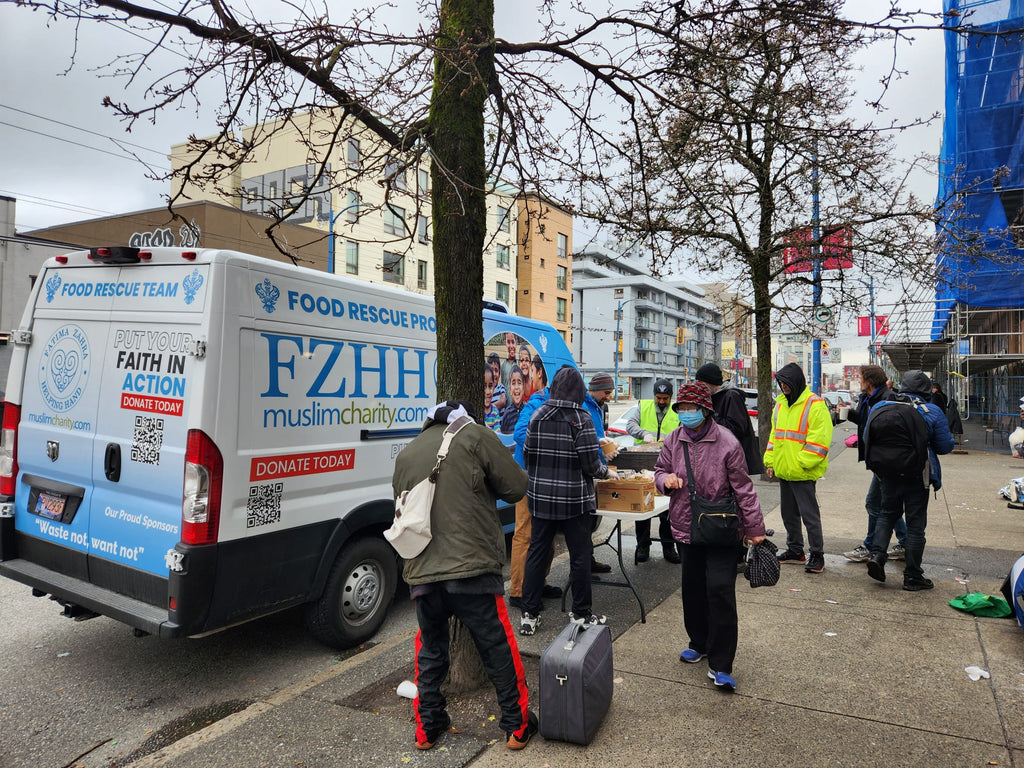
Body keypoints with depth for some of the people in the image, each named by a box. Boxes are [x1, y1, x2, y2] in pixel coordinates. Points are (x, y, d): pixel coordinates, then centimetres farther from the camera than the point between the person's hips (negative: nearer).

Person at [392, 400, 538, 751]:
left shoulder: (405, 455, 16)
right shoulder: (475, 435, 0)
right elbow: (515, 487, -1)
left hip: (421, 573, 5)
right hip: (471, 570, -4)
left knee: (429, 651, 22)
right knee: (499, 649, 11)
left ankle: (427, 728, 31)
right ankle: (517, 726, 23)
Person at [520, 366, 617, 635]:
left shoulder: (537, 416, 0)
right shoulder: (581, 419, -13)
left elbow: (527, 455, 4)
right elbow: (590, 464, -14)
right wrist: (607, 471, 6)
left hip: (541, 497, 4)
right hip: (574, 500, -4)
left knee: (536, 553, 11)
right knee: (580, 555, 10)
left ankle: (529, 615, 15)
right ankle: (581, 614, 22)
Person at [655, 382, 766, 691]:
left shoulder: (727, 442, -13)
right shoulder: (673, 441, 0)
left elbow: (743, 488, -8)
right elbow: (660, 470, 15)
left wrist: (754, 527, -5)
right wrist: (665, 479, -10)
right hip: (686, 527, 5)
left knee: (720, 591, -8)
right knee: (692, 589, 16)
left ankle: (720, 665, 4)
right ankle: (699, 643, 37)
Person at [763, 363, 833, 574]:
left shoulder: (815, 405, -11)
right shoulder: (780, 404, 13)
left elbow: (819, 440, -17)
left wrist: (801, 463, -20)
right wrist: (770, 461, 12)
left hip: (803, 473, -8)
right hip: (783, 470, 8)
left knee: (809, 514, -2)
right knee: (789, 513, 16)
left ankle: (817, 555, 9)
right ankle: (795, 550, 28)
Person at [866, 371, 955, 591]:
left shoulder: (881, 407, 0)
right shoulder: (932, 412, -7)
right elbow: (945, 446, -4)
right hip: (917, 474, -2)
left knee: (887, 513, 19)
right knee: (916, 523, 5)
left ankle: (877, 554, -2)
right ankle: (912, 576, 11)